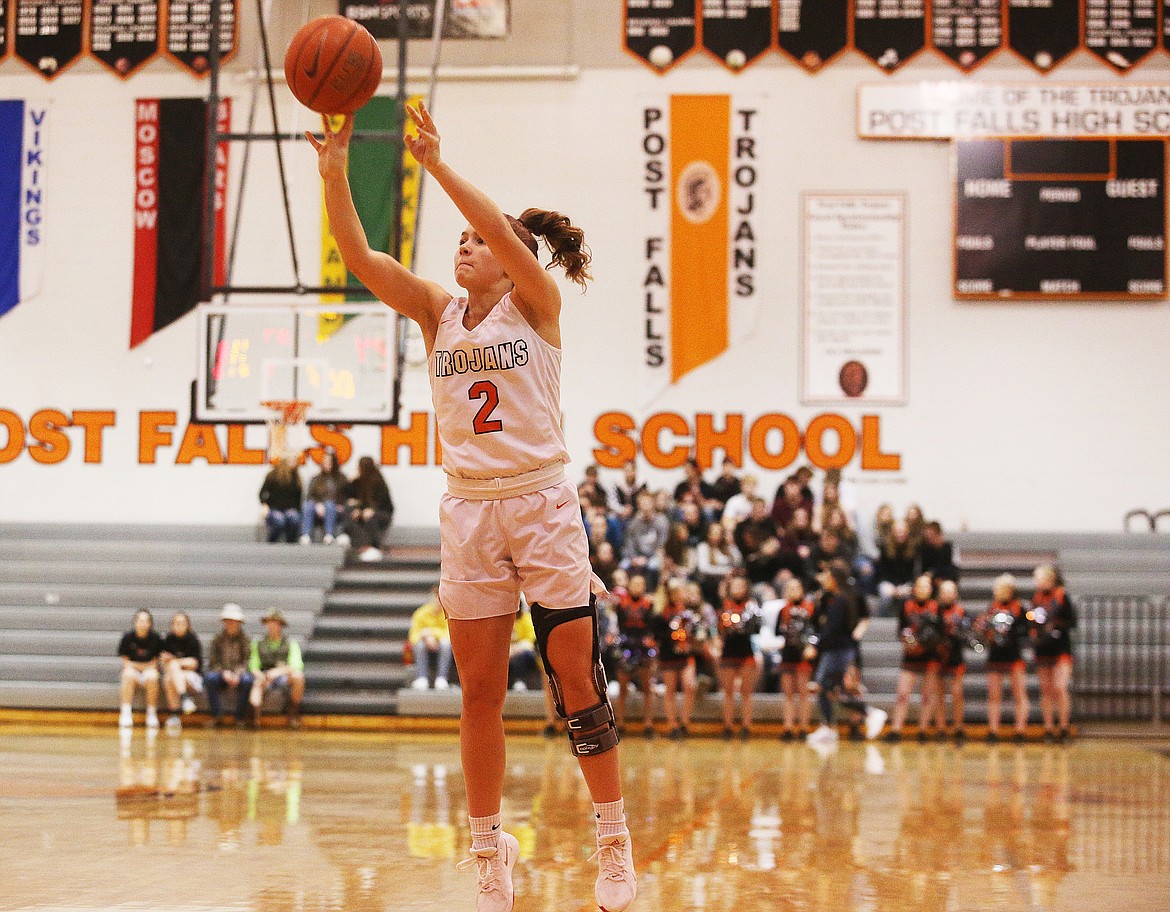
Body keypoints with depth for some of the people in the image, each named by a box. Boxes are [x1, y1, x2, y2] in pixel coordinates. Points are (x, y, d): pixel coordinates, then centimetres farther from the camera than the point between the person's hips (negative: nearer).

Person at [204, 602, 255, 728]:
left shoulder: (244, 639, 6)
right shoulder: (218, 639, 8)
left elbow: (247, 661, -1)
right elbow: (213, 662, 3)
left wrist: (238, 674, -19)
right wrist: (224, 672, -15)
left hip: (239, 672, -1)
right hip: (221, 673, 1)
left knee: (247, 679, -35)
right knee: (210, 677, -32)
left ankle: (240, 717, -23)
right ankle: (217, 716, -28)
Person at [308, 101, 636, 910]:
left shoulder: (536, 303, -1)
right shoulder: (437, 312, 9)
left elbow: (506, 236, -21)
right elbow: (359, 257, -3)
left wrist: (437, 166, -27)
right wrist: (335, 173, -15)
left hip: (542, 504, -4)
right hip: (469, 509, 4)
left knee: (577, 679, -3)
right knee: (480, 692, 5)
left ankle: (614, 842, 7)